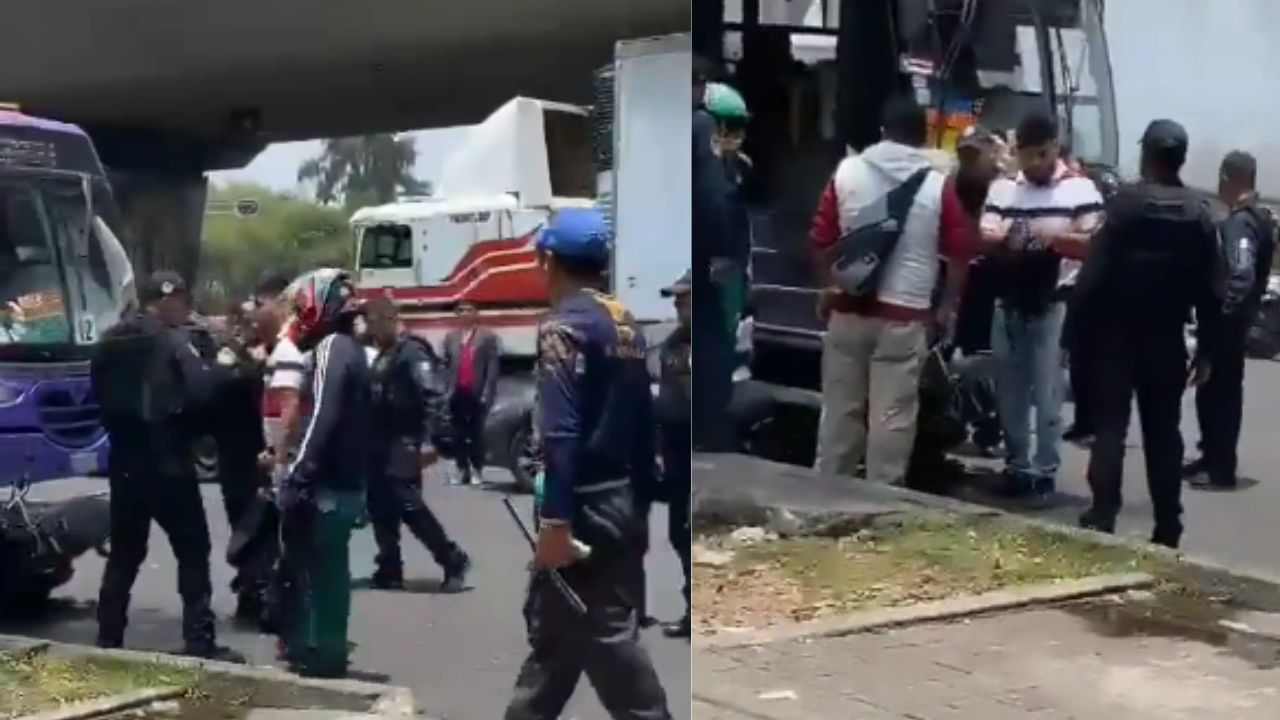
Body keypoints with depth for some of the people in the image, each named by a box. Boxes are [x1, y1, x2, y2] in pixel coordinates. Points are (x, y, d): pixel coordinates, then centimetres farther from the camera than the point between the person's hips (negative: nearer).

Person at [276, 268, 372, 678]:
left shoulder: (331, 349, -14)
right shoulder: (349, 349, 16)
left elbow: (321, 420, -22)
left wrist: (296, 478, -21)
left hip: (326, 485, -9)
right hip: (346, 481, 9)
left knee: (321, 571, -4)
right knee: (326, 569, 14)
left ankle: (323, 654, 0)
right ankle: (320, 648, 20)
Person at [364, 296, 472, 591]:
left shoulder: (413, 351, -11)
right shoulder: (384, 354, 17)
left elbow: (433, 397, -20)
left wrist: (428, 439, -27)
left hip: (403, 445, -9)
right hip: (381, 445, 9)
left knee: (408, 506, -11)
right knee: (381, 508, 8)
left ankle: (454, 561, -1)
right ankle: (389, 570, 15)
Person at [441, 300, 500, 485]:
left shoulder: (488, 336, 0)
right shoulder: (450, 337, 13)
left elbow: (492, 367, -5)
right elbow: (445, 364, 11)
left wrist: (487, 393, -12)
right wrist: (446, 390, 1)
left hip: (477, 393, -4)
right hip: (457, 393, 4)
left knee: (477, 433, 1)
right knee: (458, 434, 5)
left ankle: (477, 470, 6)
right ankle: (462, 470, 10)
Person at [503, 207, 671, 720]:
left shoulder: (564, 325, -13)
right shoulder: (625, 324, 11)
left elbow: (561, 434, -21)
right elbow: (643, 424, 12)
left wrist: (556, 520, -22)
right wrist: (638, 501, 17)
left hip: (583, 508, -9)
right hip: (617, 501, 9)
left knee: (604, 637, -4)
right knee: (552, 628, 17)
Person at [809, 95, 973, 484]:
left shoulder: (847, 172, 1)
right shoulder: (938, 186, -3)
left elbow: (820, 238, 5)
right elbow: (960, 252, -1)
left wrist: (826, 288, 18)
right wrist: (947, 306, 10)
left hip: (848, 309, 2)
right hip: (905, 315, -2)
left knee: (840, 407, 12)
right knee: (892, 415, 2)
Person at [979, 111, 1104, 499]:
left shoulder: (1080, 188, -2)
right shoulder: (1002, 188, 9)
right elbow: (983, 239, 3)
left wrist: (1055, 238, -24)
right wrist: (1005, 239, -20)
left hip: (1055, 305, -4)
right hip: (1009, 304, 4)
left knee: (1048, 393, -2)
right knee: (1010, 392, 9)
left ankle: (1045, 469, 6)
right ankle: (1015, 465, 20)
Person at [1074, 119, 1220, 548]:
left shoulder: (1124, 204, -9)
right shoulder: (1198, 214, 1)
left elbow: (1095, 274, -14)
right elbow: (1209, 290, 1)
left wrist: (1082, 327, -7)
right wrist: (1206, 350, 7)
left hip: (1118, 334, -3)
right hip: (1168, 339, 3)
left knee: (1110, 427, 2)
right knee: (1163, 432, 9)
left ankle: (1102, 519, -5)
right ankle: (1167, 530, 9)